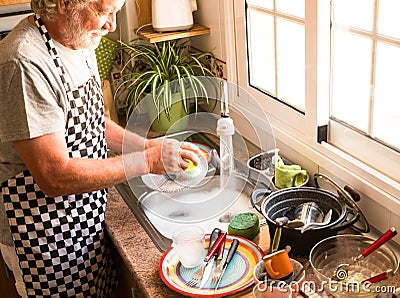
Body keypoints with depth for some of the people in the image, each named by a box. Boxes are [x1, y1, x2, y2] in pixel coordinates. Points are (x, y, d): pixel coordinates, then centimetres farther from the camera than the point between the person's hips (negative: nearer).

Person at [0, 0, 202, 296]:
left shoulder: (80, 43, 2)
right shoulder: (24, 64, -28)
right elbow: (56, 177, -30)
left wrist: (147, 145, -1)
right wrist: (147, 161, -25)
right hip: (44, 239, -8)